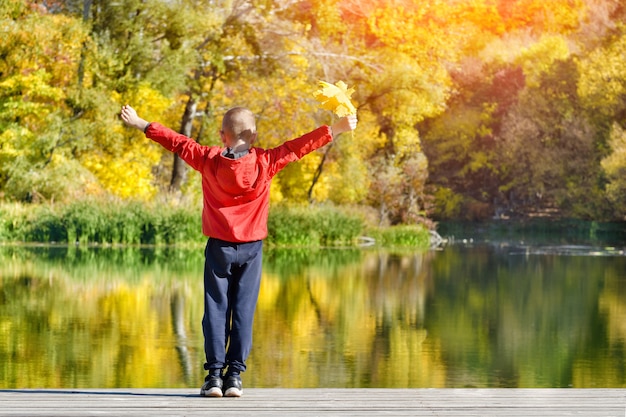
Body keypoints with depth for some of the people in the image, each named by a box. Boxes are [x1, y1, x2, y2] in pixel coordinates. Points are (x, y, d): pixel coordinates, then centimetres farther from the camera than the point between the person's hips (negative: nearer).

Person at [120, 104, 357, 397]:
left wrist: (140, 125, 13)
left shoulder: (208, 160, -7)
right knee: (243, 311, 3)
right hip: (251, 248, 0)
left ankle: (215, 374, -1)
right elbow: (299, 146, -5)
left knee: (216, 309, 4)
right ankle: (234, 375, 0)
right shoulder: (265, 162, -9)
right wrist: (337, 129, 2)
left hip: (218, 247, 0)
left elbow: (177, 142, 2)